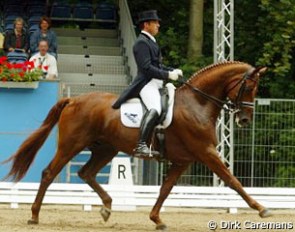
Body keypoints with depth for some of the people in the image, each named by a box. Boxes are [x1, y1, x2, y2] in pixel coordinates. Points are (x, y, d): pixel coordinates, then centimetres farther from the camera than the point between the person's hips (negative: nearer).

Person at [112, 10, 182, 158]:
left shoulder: (150, 41, 24)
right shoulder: (142, 42, -8)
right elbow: (146, 67, -18)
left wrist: (172, 71, 12)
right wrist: (168, 75, -18)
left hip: (156, 84, 11)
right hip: (147, 83, -11)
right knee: (155, 110, -33)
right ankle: (141, 146, -42)